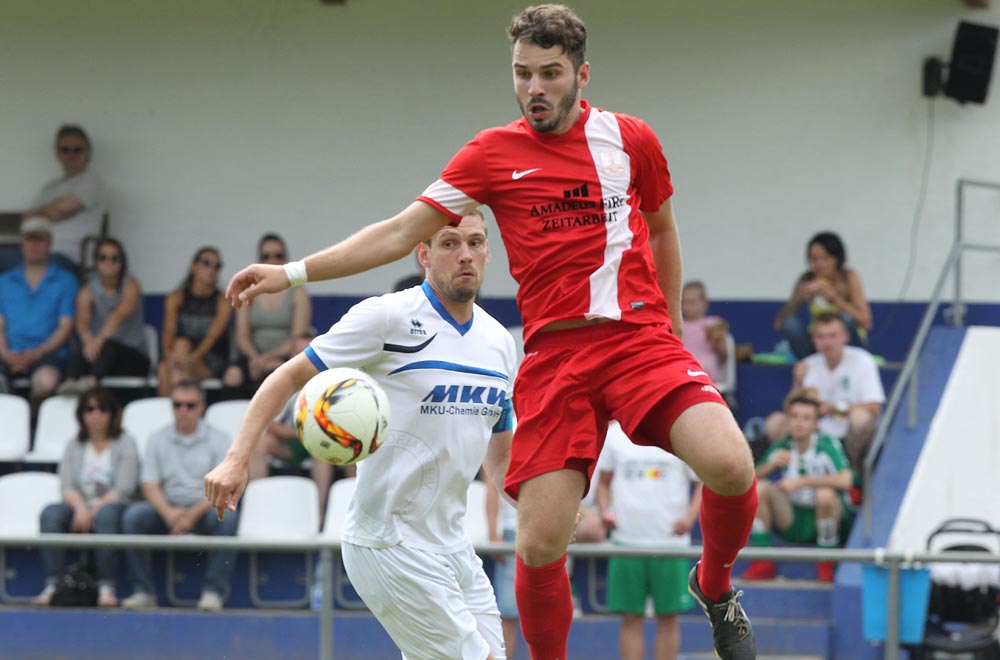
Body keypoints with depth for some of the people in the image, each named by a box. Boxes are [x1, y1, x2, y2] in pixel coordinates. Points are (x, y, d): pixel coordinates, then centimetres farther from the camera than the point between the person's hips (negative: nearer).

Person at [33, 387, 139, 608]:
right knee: (51, 513, -29)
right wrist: (80, 507, -17)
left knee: (106, 514, -39)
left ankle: (106, 587, -42)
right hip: (79, 507, 3)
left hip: (112, 506, -3)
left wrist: (94, 510, -17)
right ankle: (52, 585, -36)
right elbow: (67, 486, 6)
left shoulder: (125, 444, 8)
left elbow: (124, 488, -5)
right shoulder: (74, 446, 19)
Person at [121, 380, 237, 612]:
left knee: (227, 518, -35)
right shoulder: (158, 439, 12)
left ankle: (214, 592, -31)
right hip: (168, 508, 2)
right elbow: (150, 485, 3)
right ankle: (143, 591, -24)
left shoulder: (217, 439, 5)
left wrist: (193, 514, -21)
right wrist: (169, 512, -19)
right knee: (134, 515, -27)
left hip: (205, 508, -2)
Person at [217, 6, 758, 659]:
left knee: (729, 466, -24)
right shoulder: (493, 153, 5)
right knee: (540, 544, -12)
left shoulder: (631, 139, 7)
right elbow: (400, 233, 6)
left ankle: (716, 585, 7)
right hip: (553, 354, 0)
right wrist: (291, 272, 0)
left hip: (640, 337, 0)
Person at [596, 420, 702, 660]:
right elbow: (603, 482, 14)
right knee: (631, 618, 2)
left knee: (668, 617, 2)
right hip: (626, 539, 1)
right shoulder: (614, 434, 6)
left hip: (671, 539, -1)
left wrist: (690, 516, -11)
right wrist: (605, 510, -5)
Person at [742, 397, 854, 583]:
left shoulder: (827, 445, -14)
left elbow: (845, 480, -30)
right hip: (793, 522, 4)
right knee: (760, 488, -16)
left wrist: (800, 481, -29)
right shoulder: (782, 448, 1)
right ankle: (763, 563, -10)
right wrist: (771, 465, -23)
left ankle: (827, 566, -14)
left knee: (825, 494, -35)